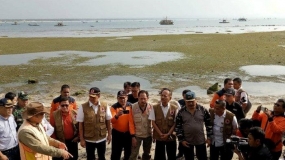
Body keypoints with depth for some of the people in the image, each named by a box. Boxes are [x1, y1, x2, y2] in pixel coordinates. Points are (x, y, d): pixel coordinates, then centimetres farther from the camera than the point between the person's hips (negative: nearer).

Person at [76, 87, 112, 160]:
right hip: (89, 139, -1)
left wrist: (109, 134, 4)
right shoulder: (83, 107, -13)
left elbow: (108, 121, 2)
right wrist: (81, 139, -7)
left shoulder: (105, 105, -8)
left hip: (102, 138, 2)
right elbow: (81, 124, -8)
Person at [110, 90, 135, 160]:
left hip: (128, 133, 2)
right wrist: (117, 116, -45)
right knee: (116, 154, 0)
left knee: (128, 153, 15)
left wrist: (133, 135, -8)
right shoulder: (114, 107, -12)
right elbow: (112, 121, -23)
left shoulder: (130, 106, -6)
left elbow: (131, 121, -5)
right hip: (117, 133, -2)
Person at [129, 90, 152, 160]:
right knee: (134, 154, -1)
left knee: (147, 154, 20)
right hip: (137, 134, -3)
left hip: (148, 134, 3)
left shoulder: (151, 107, -9)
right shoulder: (133, 107, -16)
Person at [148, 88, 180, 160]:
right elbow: (153, 122, -3)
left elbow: (175, 123, -4)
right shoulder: (155, 107, -2)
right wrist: (160, 134, -10)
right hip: (159, 137, 0)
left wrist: (168, 134, -11)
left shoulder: (175, 108, -4)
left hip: (171, 137, 0)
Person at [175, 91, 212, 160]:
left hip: (201, 141, 0)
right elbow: (178, 127, -3)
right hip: (187, 141, 0)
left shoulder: (203, 110, -6)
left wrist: (209, 137, -1)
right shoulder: (181, 112, -7)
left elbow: (209, 124, 1)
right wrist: (181, 139, -6)